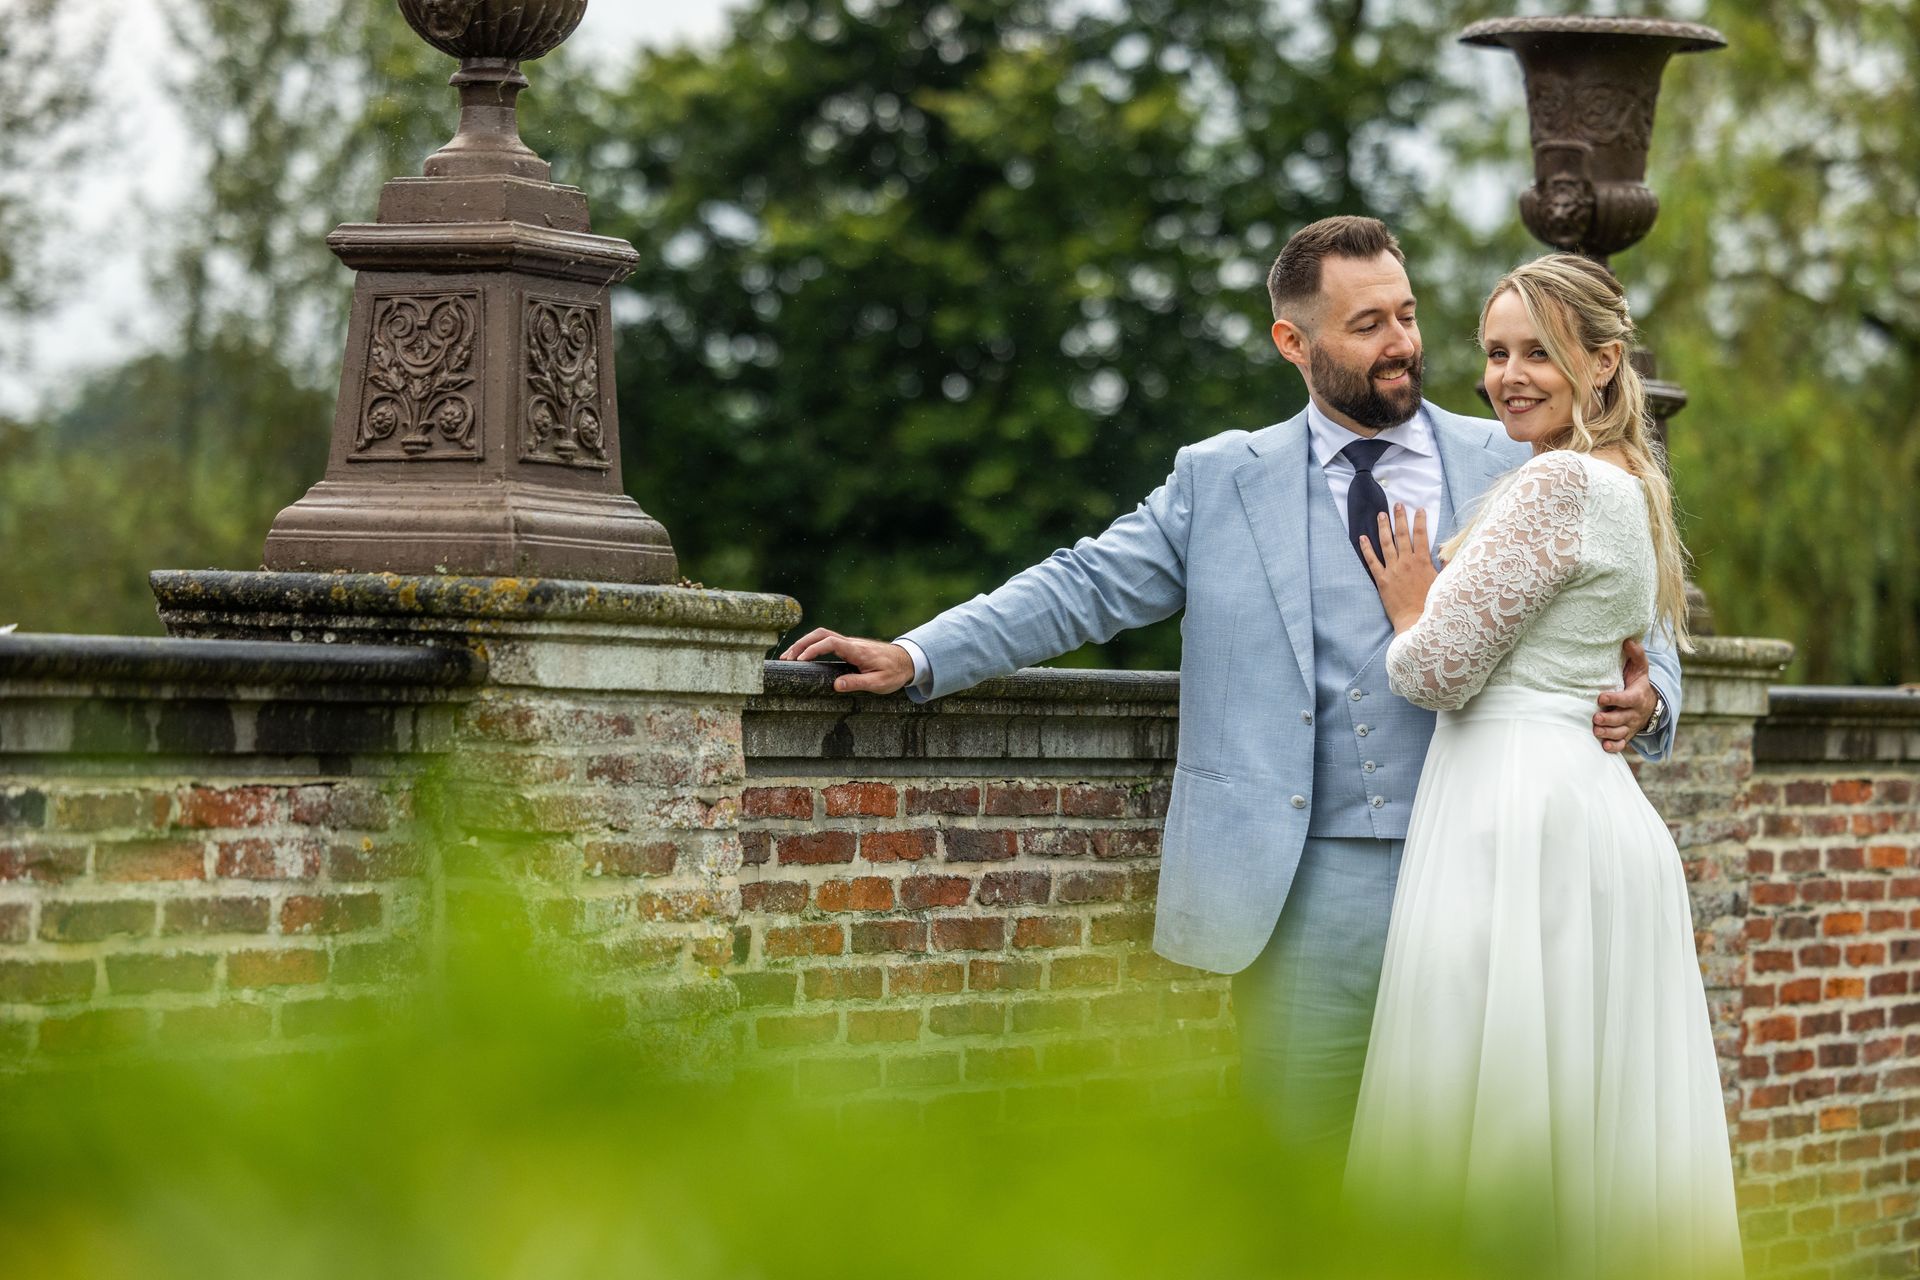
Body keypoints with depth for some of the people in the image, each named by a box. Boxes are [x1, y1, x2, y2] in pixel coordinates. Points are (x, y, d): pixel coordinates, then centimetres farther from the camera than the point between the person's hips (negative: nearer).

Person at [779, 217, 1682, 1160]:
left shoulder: (1512, 469, 11)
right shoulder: (1221, 480, 10)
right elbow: (1084, 587, 7)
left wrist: (1643, 701, -9)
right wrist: (915, 658, -4)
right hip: (1306, 894, 0)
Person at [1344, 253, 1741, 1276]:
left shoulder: (1558, 484, -12)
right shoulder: (1630, 486, 18)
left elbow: (1439, 668, -13)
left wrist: (1409, 610, 7)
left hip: (1520, 810, -10)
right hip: (1602, 805, 10)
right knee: (1597, 1139, 8)